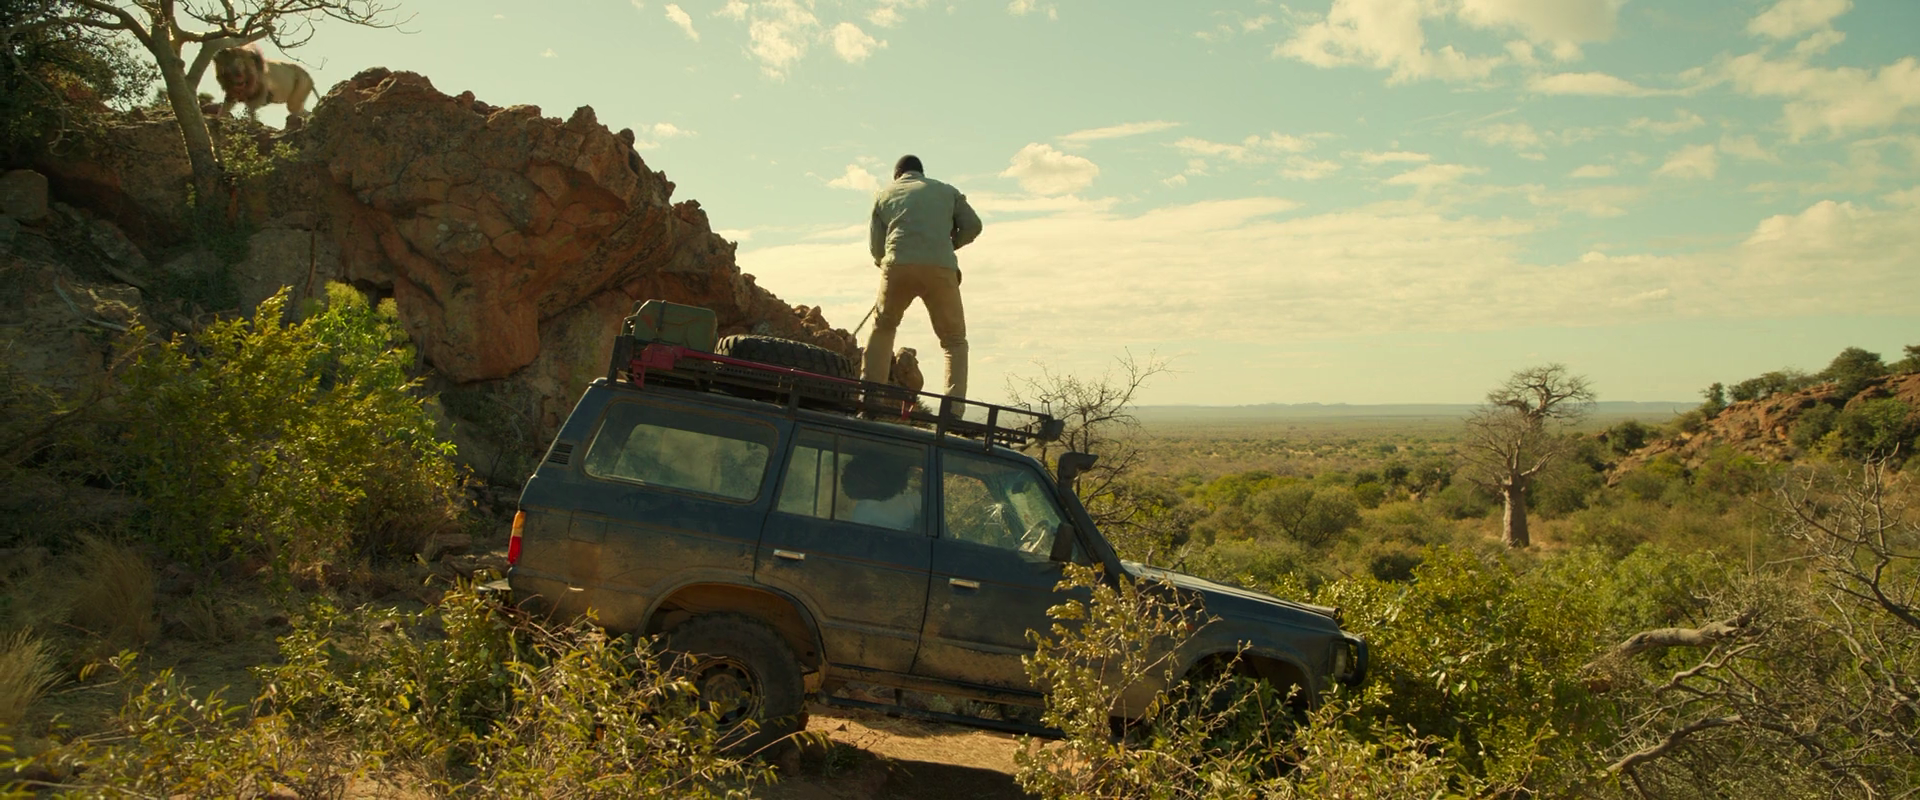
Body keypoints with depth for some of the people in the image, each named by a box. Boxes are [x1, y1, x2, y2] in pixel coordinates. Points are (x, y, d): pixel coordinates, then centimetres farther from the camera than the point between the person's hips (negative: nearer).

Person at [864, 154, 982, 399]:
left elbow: (876, 246, 18)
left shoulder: (884, 195, 24)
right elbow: (973, 225, 15)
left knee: (882, 328, 23)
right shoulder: (947, 191, 25)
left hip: (898, 266, 1)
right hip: (940, 268, 0)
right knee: (954, 339, 11)